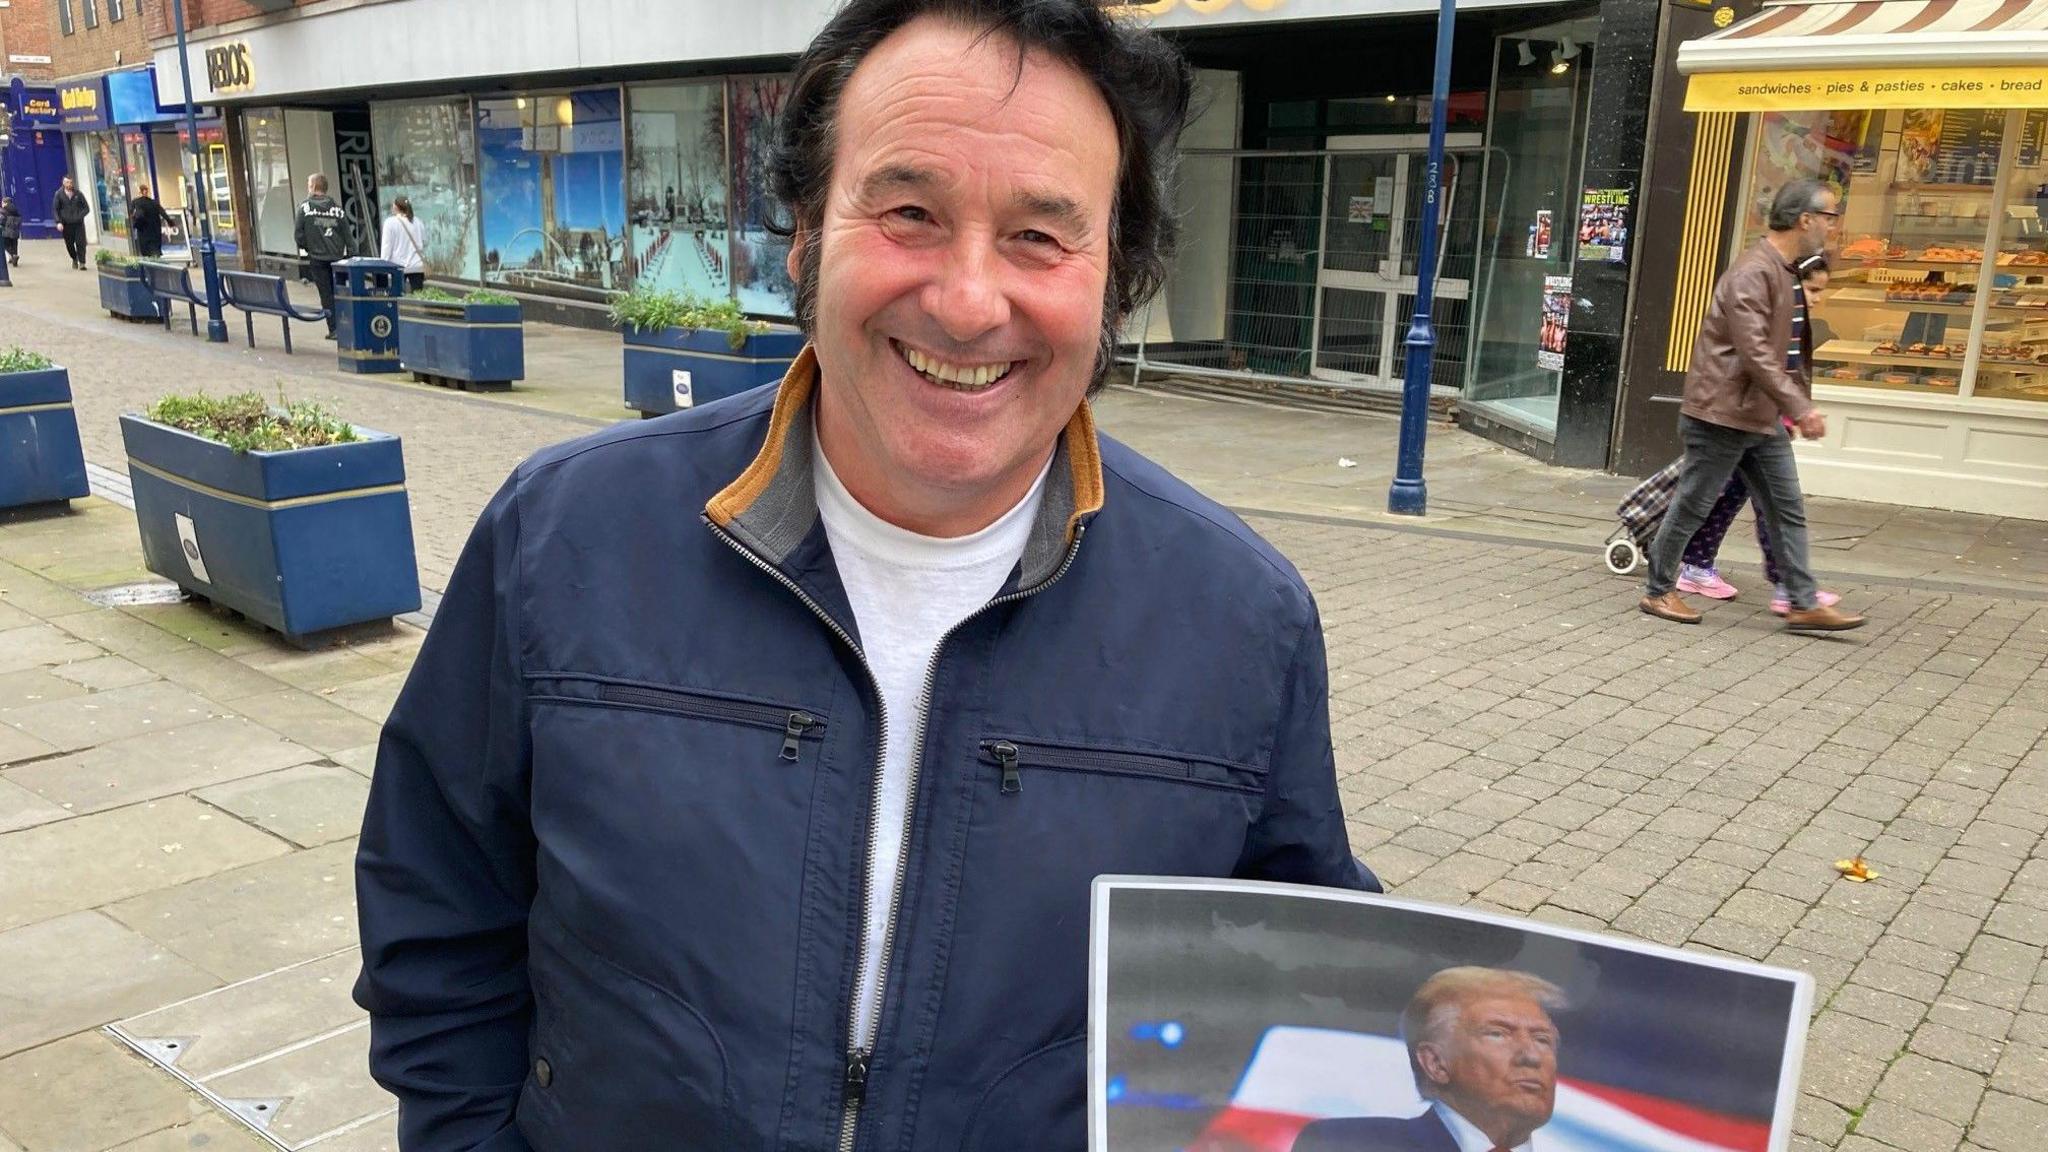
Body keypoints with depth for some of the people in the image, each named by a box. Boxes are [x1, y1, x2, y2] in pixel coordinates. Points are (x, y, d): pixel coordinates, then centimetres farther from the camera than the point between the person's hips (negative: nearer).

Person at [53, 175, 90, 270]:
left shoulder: (78, 194, 1)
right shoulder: (59, 194, 0)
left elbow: (86, 208, 4)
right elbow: (55, 209, 3)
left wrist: (79, 216, -13)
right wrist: (58, 222, -9)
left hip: (78, 223, -1)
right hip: (66, 224, 1)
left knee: (81, 243, -9)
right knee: (69, 244, 8)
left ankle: (82, 262, 0)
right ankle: (74, 259, 31)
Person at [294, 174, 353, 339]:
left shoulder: (304, 208, -5)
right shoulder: (337, 209, 1)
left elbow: (298, 234, -6)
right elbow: (348, 235, 0)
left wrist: (308, 248, 10)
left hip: (317, 259, -2)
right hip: (338, 257, 2)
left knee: (326, 294, 2)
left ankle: (334, 329, 1)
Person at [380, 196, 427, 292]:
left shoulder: (390, 222, -5)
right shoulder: (417, 222, 7)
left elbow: (386, 245, -6)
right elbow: (424, 243, 14)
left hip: (398, 266, -3)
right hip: (417, 266, 3)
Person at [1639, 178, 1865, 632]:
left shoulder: (1788, 272, 14)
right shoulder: (1754, 272, -18)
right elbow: (1754, 353, -25)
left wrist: (1795, 404, 19)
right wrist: (1801, 407, -26)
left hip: (1763, 417, 10)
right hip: (1723, 413, -10)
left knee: (1788, 510, 8)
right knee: (1692, 507, 2)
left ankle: (1804, 604, 13)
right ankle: (1659, 592, 15)